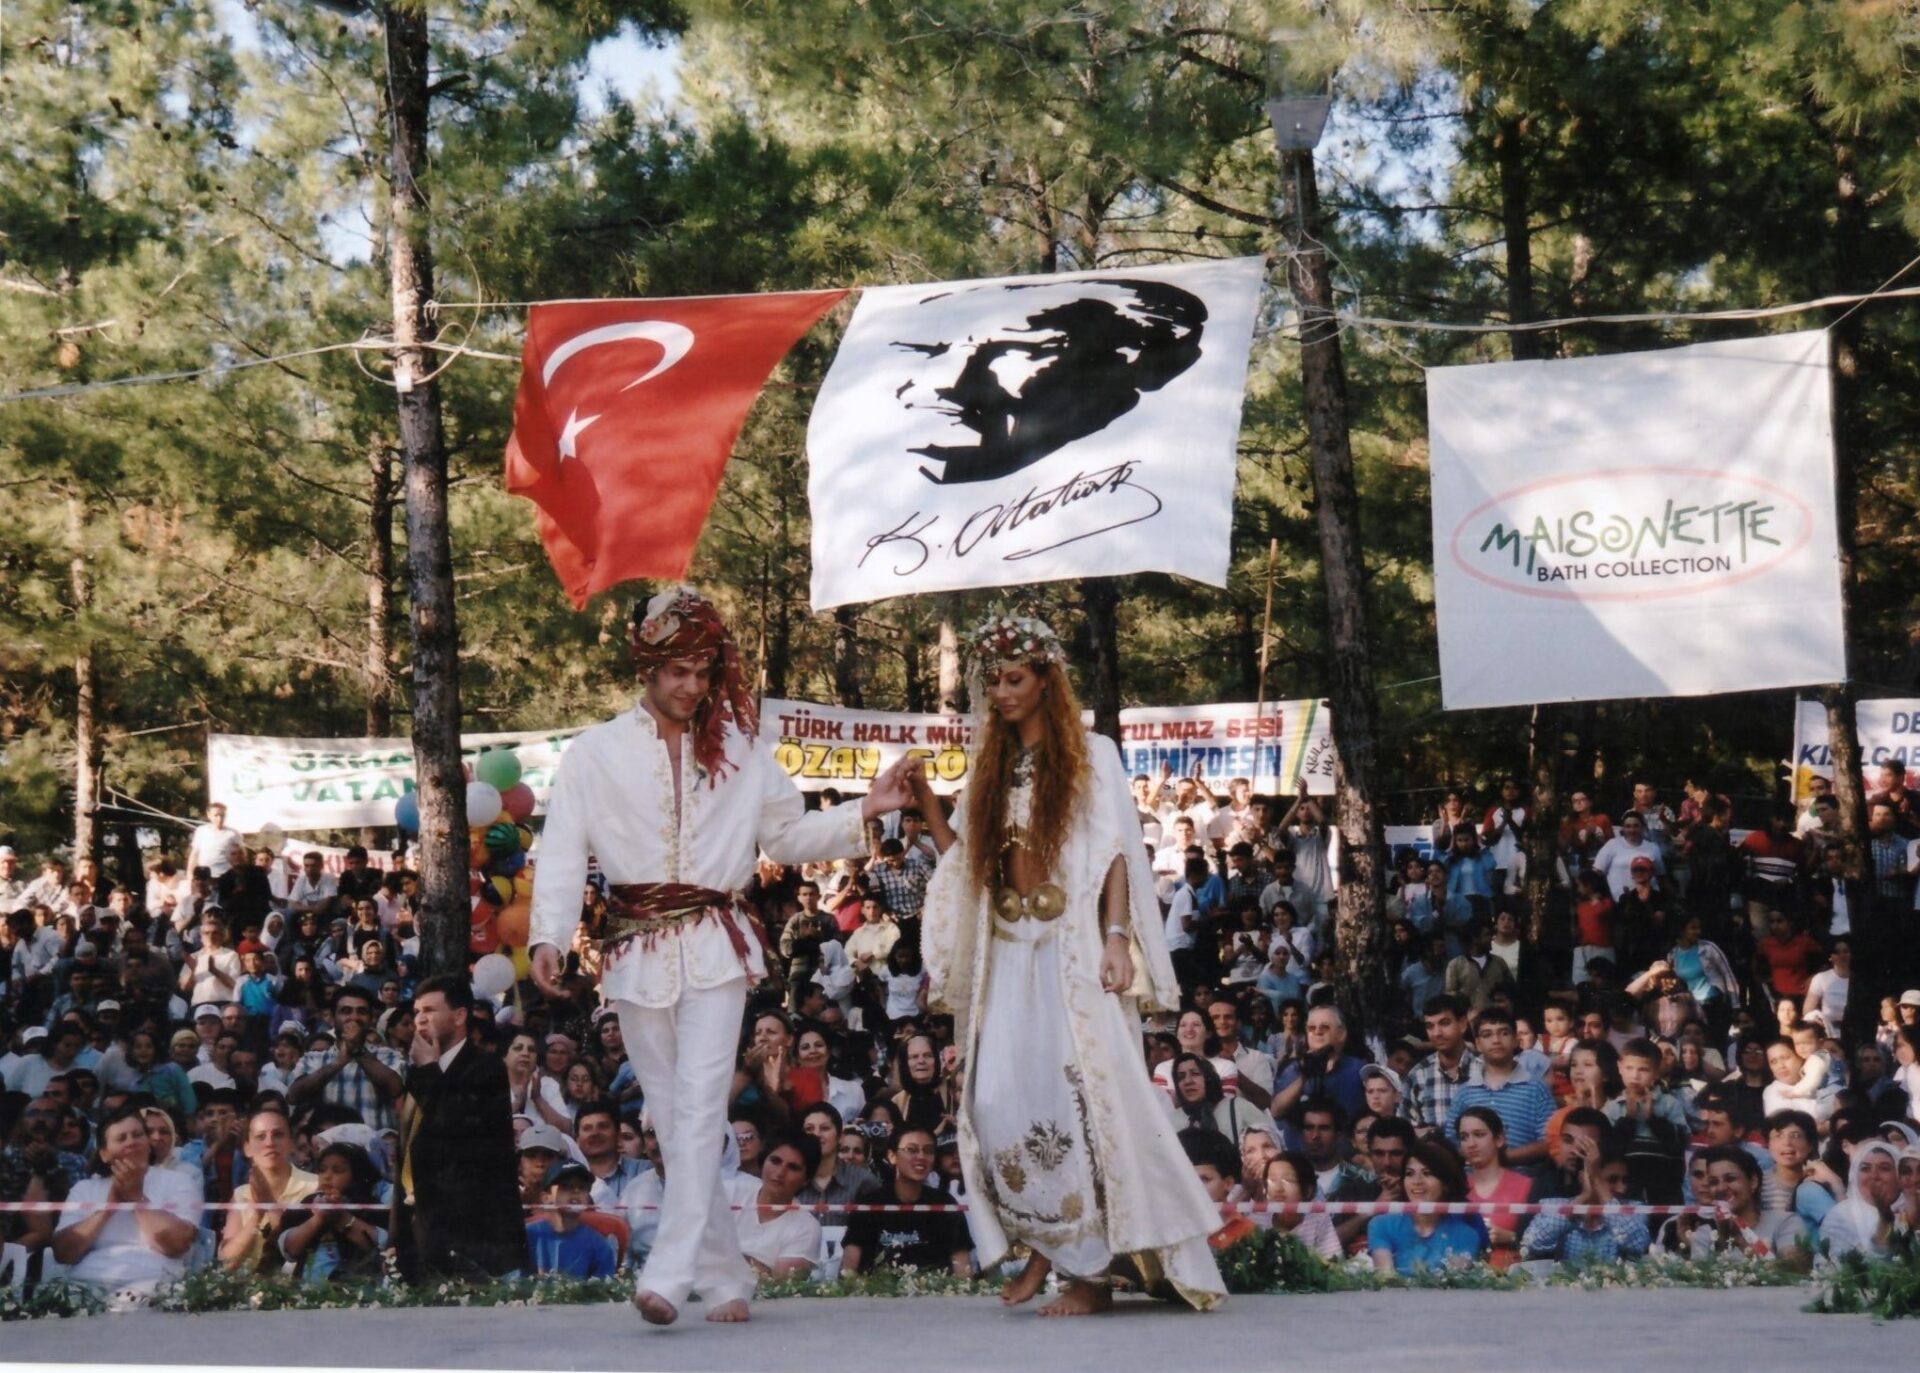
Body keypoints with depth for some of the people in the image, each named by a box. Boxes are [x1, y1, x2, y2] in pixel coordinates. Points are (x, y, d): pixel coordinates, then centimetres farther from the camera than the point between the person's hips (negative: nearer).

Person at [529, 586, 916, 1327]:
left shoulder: (739, 750, 10)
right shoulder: (596, 753, 4)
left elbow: (787, 833, 14)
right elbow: (563, 852, -2)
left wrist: (865, 810, 0)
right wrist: (550, 935, -16)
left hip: (714, 947, -1)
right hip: (636, 954, 1)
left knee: (698, 1109, -14)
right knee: (673, 1119, 4)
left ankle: (669, 1276, -21)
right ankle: (725, 1278, 13)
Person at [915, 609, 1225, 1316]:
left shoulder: (1091, 755, 5)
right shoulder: (990, 767, 19)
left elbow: (1115, 853, -3)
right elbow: (961, 859, 15)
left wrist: (1116, 938, -15)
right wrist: (924, 800, 4)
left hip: (1071, 948, -5)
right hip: (1006, 952, 5)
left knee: (1079, 1093, -10)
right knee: (1000, 1103, -6)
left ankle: (1092, 1269, -5)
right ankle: (1044, 1243, 5)